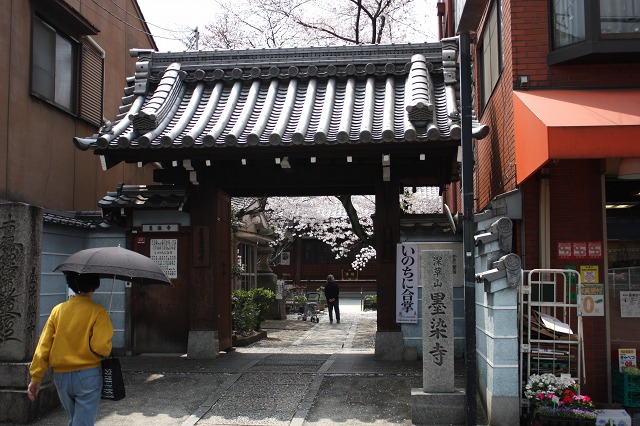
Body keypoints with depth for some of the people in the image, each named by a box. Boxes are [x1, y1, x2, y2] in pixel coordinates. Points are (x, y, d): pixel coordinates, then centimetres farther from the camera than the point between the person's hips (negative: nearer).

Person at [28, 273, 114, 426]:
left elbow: (43, 346, 1)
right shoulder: (97, 312, -11)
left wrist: (35, 378, 6)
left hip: (61, 377, 5)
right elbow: (100, 346, -19)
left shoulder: (57, 310, 1)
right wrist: (107, 350, 4)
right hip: (88, 376, -5)